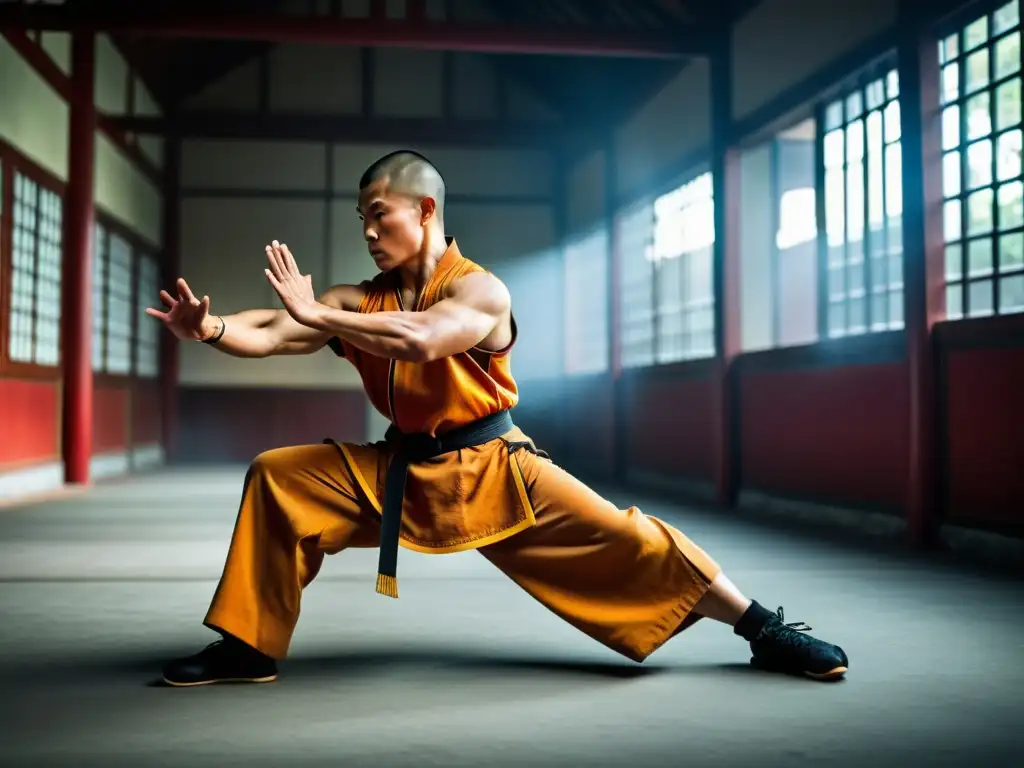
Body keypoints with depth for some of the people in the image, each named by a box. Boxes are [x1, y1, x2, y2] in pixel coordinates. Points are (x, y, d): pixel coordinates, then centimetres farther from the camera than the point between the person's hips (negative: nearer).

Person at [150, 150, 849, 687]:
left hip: (491, 468, -4)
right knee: (276, 477, -7)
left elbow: (418, 339, -36)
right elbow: (274, 335, -9)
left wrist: (314, 314, -32)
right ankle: (250, 647, 5)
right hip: (400, 471, 5)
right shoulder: (361, 301, 0)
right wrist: (210, 327, -28)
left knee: (615, 537, -13)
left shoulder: (481, 291, -16)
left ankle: (764, 631, 1)